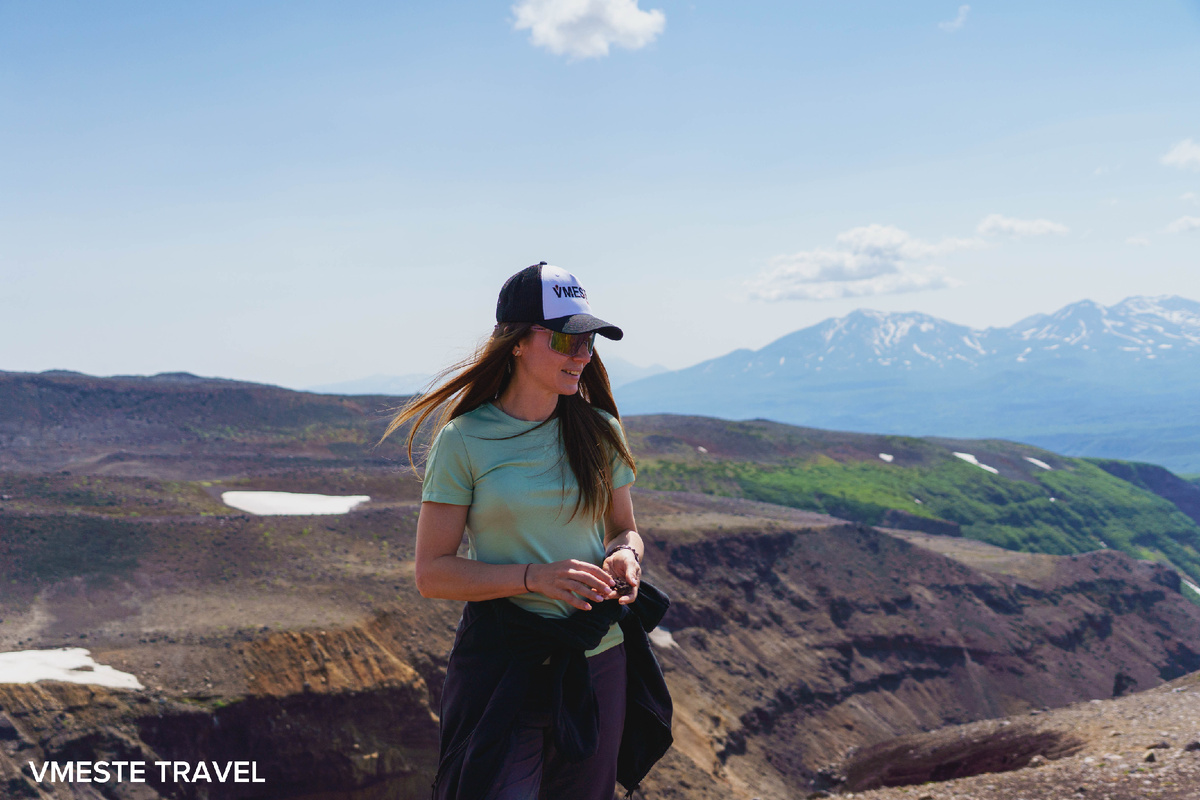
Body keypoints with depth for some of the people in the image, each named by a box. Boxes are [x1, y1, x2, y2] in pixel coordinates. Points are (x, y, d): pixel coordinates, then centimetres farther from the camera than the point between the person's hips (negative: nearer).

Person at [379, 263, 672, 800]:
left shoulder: (600, 432, 3)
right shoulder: (465, 439, -9)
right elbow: (432, 574, -9)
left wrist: (625, 555, -9)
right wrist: (534, 577, -22)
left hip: (599, 663, 4)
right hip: (502, 668, -4)